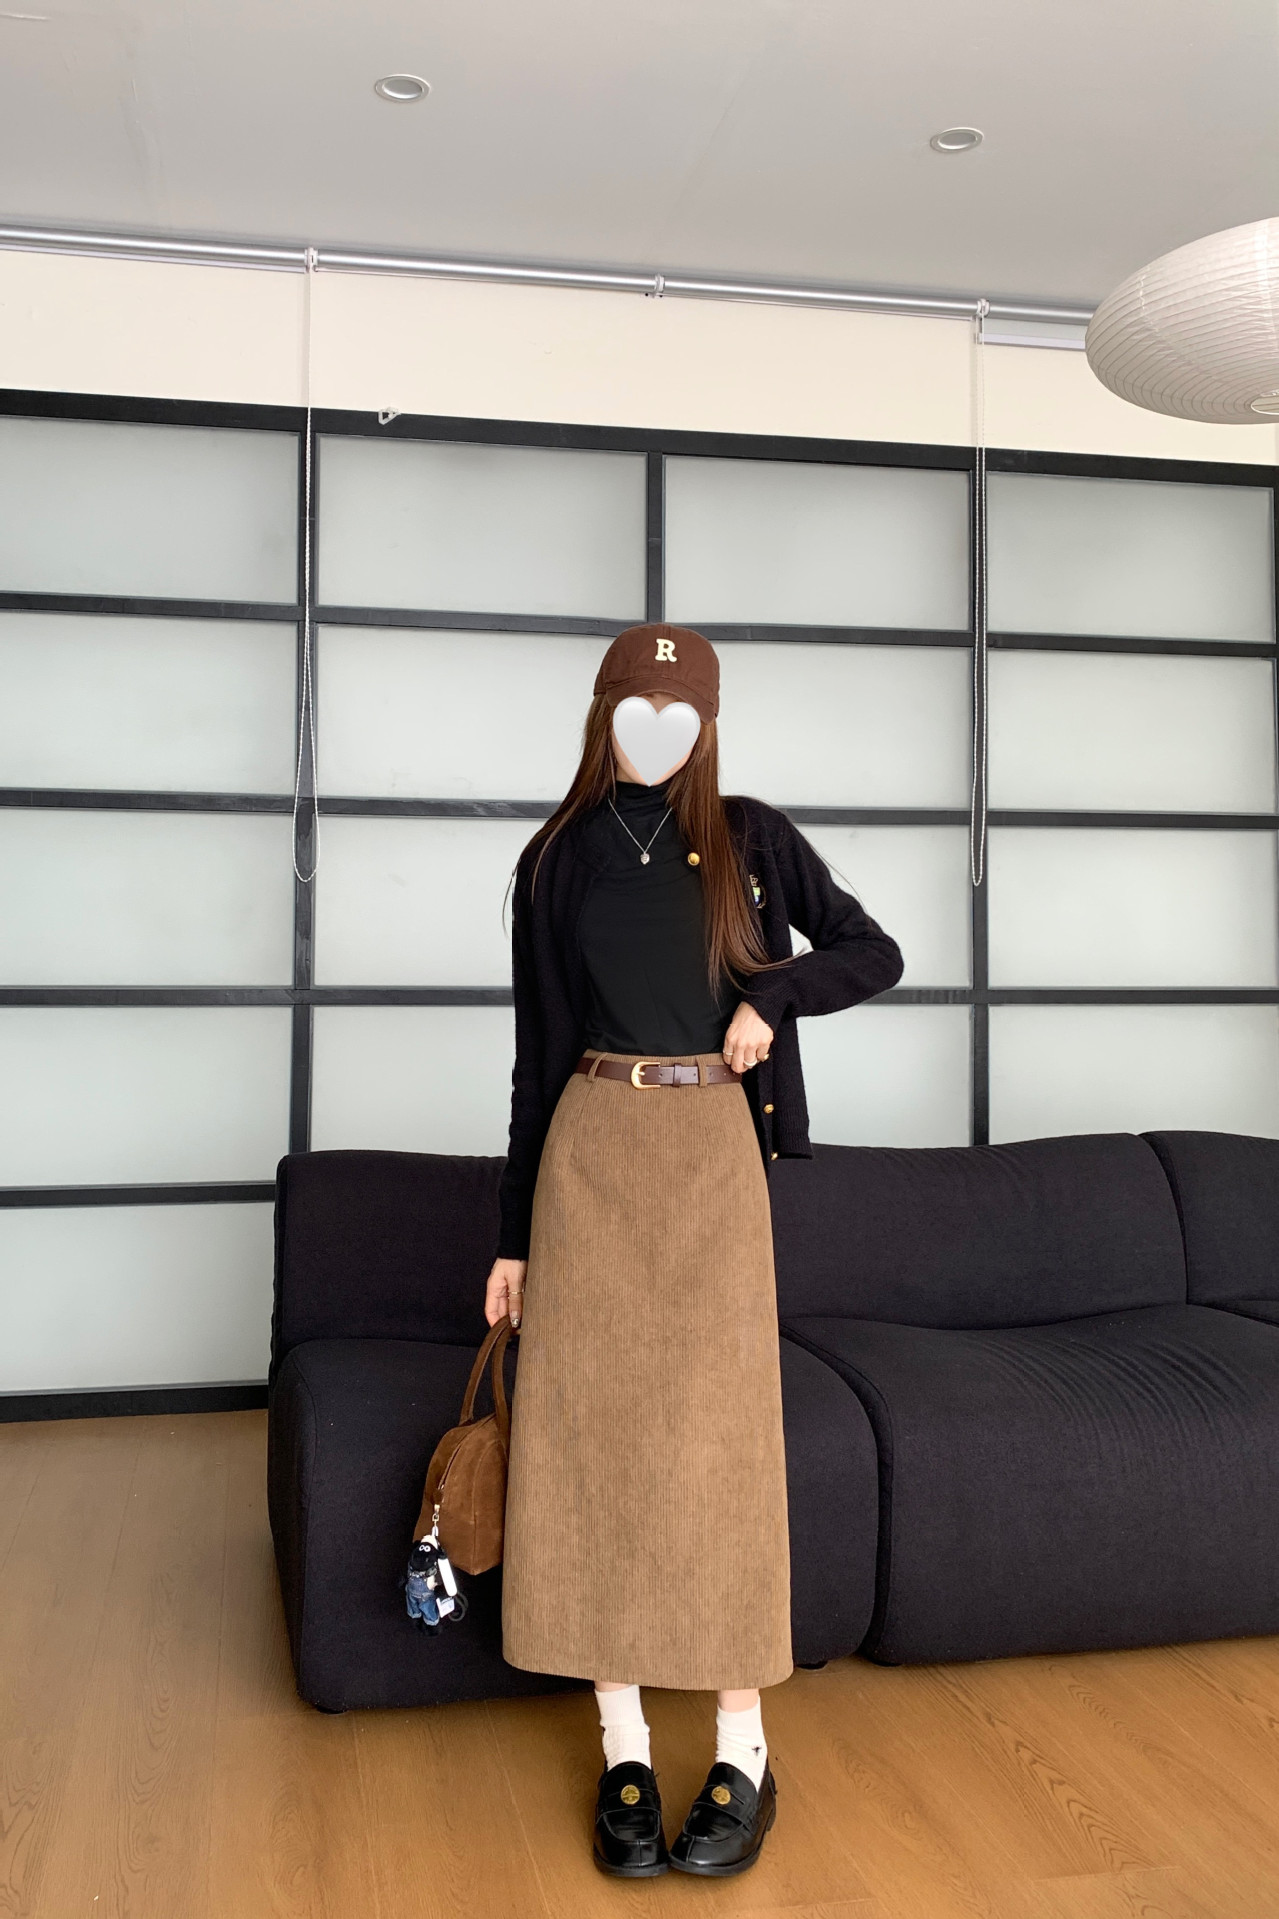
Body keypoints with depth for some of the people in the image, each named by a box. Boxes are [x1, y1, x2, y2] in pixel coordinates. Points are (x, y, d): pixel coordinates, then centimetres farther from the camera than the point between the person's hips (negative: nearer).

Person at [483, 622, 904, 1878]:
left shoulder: (750, 840, 5)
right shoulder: (557, 859, 8)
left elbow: (875, 954, 11)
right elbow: (538, 1051, 9)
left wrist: (771, 993, -9)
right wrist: (514, 1234, 9)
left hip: (712, 1153, -1)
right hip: (590, 1153, 2)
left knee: (717, 1434, -1)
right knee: (589, 1428, 0)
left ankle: (743, 1750, 13)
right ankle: (624, 1750, 13)